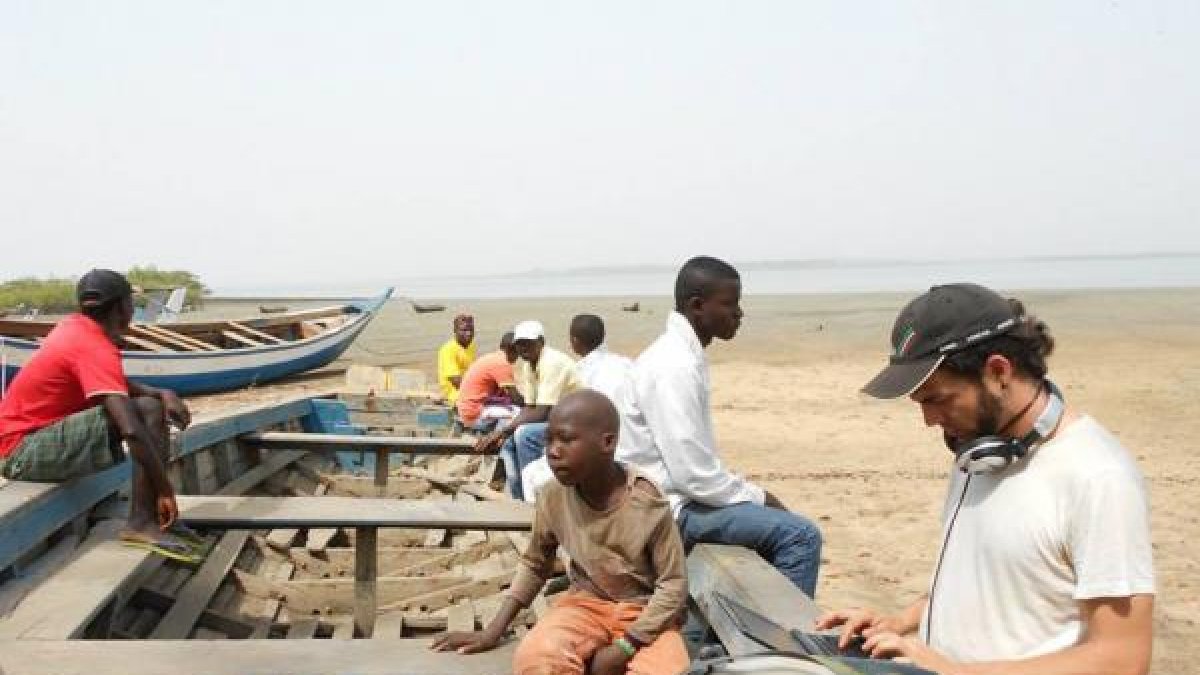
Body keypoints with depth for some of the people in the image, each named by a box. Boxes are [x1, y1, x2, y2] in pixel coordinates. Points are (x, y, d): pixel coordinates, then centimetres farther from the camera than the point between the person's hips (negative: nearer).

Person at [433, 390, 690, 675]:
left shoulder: (647, 504, -21)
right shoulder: (553, 496, -10)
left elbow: (673, 585, -14)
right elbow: (534, 563, 5)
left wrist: (624, 647, -20)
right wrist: (493, 630, -2)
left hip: (644, 611, -2)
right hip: (585, 602, 2)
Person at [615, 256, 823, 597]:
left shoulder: (681, 353, 8)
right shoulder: (675, 366, -22)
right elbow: (695, 475, -24)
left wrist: (751, 493, 8)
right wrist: (757, 497, -10)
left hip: (672, 493, 10)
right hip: (668, 509, -10)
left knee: (775, 520, 20)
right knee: (801, 535, -14)